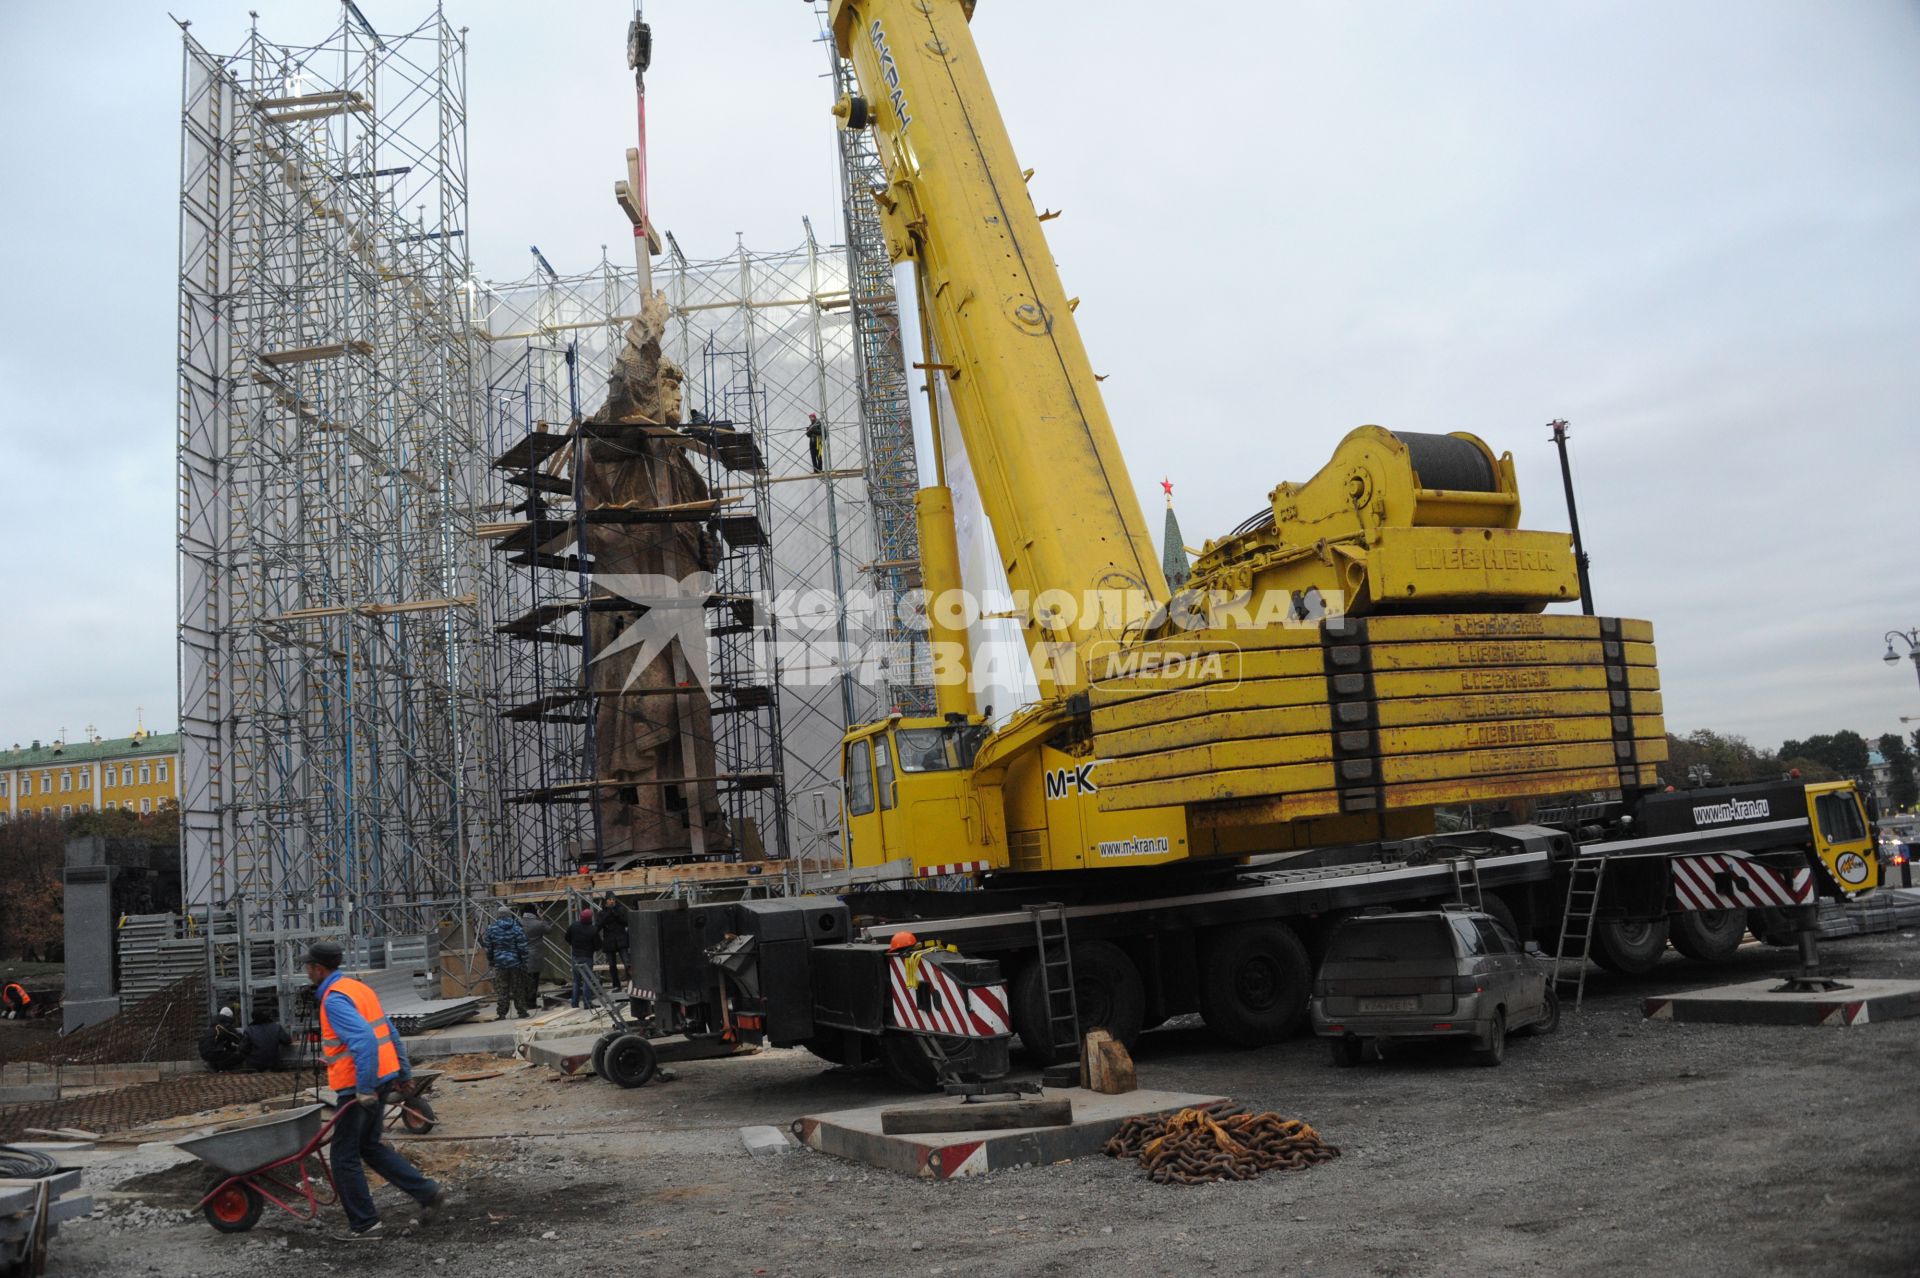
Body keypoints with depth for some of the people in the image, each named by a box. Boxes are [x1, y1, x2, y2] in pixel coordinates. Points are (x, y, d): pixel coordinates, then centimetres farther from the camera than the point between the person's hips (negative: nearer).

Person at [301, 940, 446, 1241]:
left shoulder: (334, 999, -16)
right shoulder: (359, 987, 13)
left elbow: (363, 1039, -29)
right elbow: (390, 1033, 17)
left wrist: (365, 1089, -28)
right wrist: (404, 1071, 22)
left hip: (357, 1087, -9)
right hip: (382, 1077, 9)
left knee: (345, 1157, 5)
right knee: (369, 1146, 20)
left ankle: (364, 1224, 12)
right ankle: (427, 1191, 14)